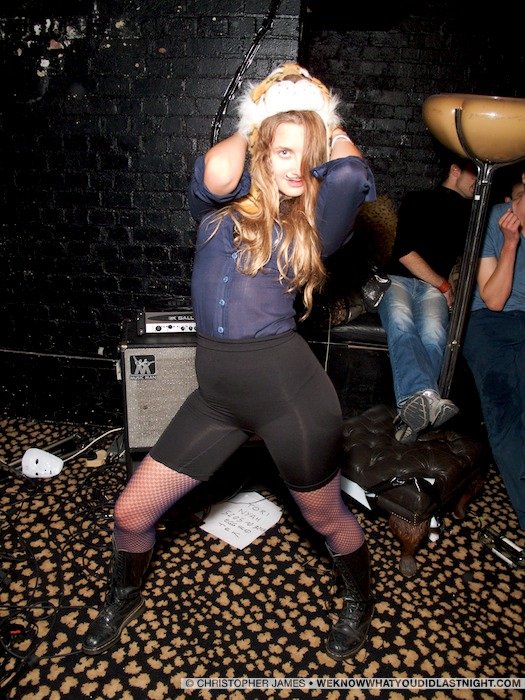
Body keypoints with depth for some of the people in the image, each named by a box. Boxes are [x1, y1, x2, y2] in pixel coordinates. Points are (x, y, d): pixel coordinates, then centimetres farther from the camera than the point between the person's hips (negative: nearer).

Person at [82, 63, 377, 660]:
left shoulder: (311, 225, 0)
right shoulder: (218, 208, 4)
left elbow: (351, 171, -21)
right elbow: (215, 172, -21)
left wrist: (328, 124, 1)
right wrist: (252, 127, 0)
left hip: (288, 391, -2)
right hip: (216, 393, 3)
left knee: (327, 520, 18)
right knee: (130, 513, 9)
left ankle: (360, 602, 53)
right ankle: (123, 600, 44)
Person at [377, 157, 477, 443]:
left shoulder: (470, 213, 27)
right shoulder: (417, 201, 14)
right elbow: (404, 251, 1)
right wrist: (443, 284, -1)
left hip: (435, 288, 3)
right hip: (398, 279, -2)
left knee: (433, 335, -34)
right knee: (401, 323, -38)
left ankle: (412, 409, -54)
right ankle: (426, 397, -61)